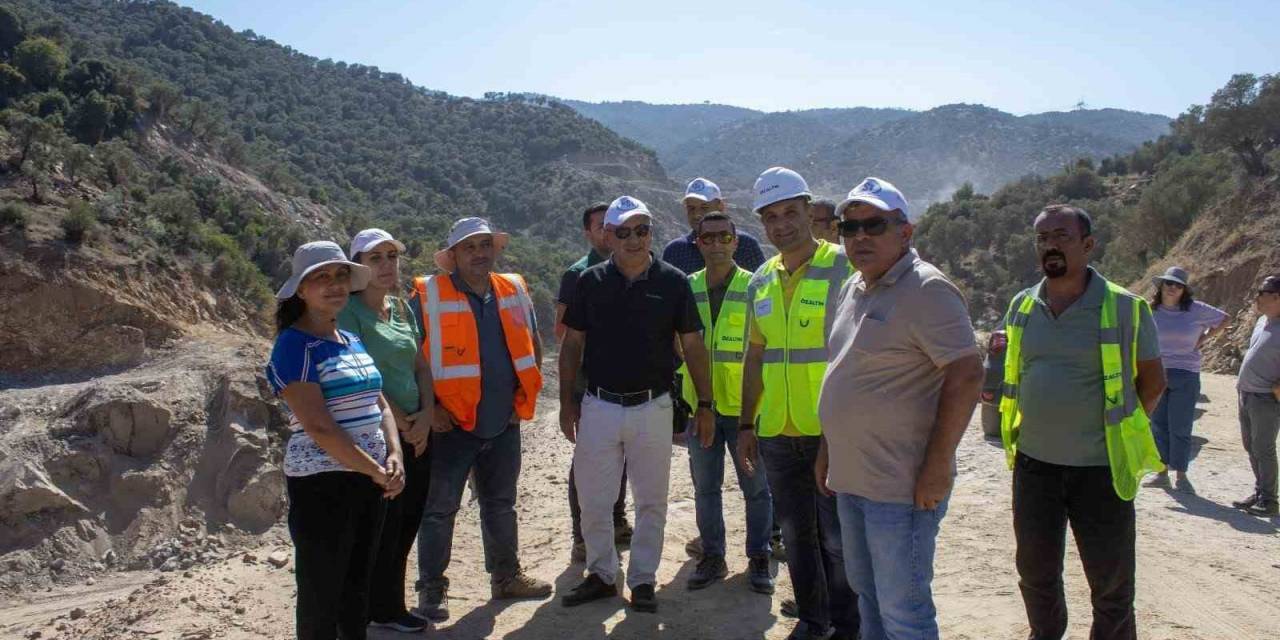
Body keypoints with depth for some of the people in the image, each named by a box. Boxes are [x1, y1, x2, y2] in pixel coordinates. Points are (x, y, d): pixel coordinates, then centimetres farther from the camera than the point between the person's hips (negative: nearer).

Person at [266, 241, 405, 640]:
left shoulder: (353, 341, 12)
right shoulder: (295, 344, -12)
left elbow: (379, 404, 12)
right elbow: (318, 426, -19)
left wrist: (394, 457, -5)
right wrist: (376, 471, -16)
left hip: (370, 479, 7)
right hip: (322, 483, -7)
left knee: (358, 584, 17)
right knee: (321, 592, 2)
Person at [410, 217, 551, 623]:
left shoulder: (514, 290, 5)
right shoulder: (428, 296, -11)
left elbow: (531, 344, 16)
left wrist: (525, 396, 9)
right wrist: (429, 407, -13)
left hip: (504, 425, 5)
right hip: (451, 425, -5)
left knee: (501, 505, 18)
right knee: (439, 510, 5)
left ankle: (506, 577, 34)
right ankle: (432, 589, 19)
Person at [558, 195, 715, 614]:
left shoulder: (673, 281, -3)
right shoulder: (591, 281, 1)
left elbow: (692, 346, 2)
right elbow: (572, 345, 7)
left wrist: (704, 403, 1)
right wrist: (566, 402, 4)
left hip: (653, 407, -1)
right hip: (599, 406, 1)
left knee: (651, 501, 10)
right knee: (593, 499, 9)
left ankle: (643, 579, 26)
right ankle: (601, 574, 27)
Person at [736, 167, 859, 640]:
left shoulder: (843, 268, -8)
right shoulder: (761, 282, 10)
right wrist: (746, 424, 14)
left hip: (833, 432, -5)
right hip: (777, 434, 6)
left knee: (838, 537, 5)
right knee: (795, 533, 16)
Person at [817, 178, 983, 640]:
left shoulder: (926, 289, -14)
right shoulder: (854, 289, 13)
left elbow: (966, 376, -20)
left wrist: (937, 468, -20)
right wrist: (828, 449, 19)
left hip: (902, 487, -9)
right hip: (850, 480, 9)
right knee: (867, 594, 21)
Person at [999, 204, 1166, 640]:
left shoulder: (1124, 308, -9)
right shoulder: (1022, 307, 4)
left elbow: (1152, 379, 2)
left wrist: (1120, 427, 0)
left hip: (1101, 466, -4)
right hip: (1034, 462, 4)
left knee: (1111, 580, 8)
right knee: (1035, 571, 18)